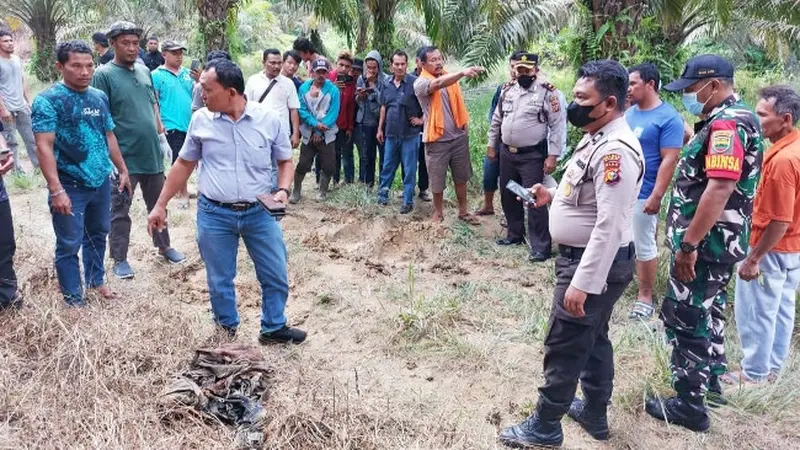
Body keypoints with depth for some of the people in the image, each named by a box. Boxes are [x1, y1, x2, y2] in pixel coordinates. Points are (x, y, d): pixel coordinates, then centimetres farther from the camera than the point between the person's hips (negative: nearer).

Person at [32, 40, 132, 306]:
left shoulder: (100, 97, 6)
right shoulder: (48, 100, -12)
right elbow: (44, 146, -18)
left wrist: (122, 170, 16)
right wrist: (56, 190, -25)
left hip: (101, 182, 6)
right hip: (70, 186, -6)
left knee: (97, 235, 21)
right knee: (69, 245, 5)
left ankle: (96, 280, 40)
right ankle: (74, 299, 18)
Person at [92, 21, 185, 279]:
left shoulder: (144, 71, 9)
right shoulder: (104, 75, -10)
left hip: (152, 153, 6)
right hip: (123, 156, -6)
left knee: (158, 204, 18)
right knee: (120, 210, 6)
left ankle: (164, 247, 34)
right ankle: (119, 259, 17)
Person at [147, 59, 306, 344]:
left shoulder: (269, 119, -7)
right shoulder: (201, 120, -3)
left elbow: (285, 161, 5)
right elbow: (184, 164, 8)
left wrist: (283, 190, -14)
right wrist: (161, 205, 9)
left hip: (259, 212, 0)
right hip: (214, 214, 1)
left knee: (276, 276, 8)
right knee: (219, 281, 12)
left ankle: (273, 328, 30)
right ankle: (227, 332, 33)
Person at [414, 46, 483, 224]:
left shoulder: (450, 77, 5)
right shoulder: (420, 83, -14)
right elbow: (438, 84, -36)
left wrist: (464, 126, 11)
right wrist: (462, 72, -50)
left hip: (459, 136, 5)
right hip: (438, 140, -5)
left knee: (461, 177, 15)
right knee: (437, 180, 9)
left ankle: (463, 211, 30)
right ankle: (438, 213, 29)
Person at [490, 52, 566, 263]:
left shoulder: (547, 91, -11)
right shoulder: (508, 90, 7)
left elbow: (558, 125, -12)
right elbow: (497, 119, 17)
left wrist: (553, 155, -17)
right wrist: (492, 145, 17)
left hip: (533, 155, -6)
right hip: (507, 153, 7)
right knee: (508, 196, 16)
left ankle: (541, 247, 1)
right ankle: (515, 234, 34)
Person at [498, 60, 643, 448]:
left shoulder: (615, 151, -26)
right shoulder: (597, 139, 7)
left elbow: (609, 225, -30)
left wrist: (582, 283, -30)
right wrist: (553, 196, 8)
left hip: (594, 264, -10)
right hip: (585, 257, 10)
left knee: (564, 346, 2)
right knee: (592, 339, 21)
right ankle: (594, 413, 37)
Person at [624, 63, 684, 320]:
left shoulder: (668, 118, -12)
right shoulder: (629, 112, 9)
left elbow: (669, 160, -16)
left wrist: (656, 196, -21)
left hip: (642, 195, -7)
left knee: (644, 247, 3)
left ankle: (645, 297, 15)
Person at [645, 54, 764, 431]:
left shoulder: (726, 123, -20)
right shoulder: (731, 119, 13)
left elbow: (719, 189, -30)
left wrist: (689, 245, -29)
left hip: (705, 242, -11)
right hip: (718, 240, 11)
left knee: (684, 318, -2)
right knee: (707, 312, 22)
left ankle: (689, 405, 9)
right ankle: (710, 382, 38)